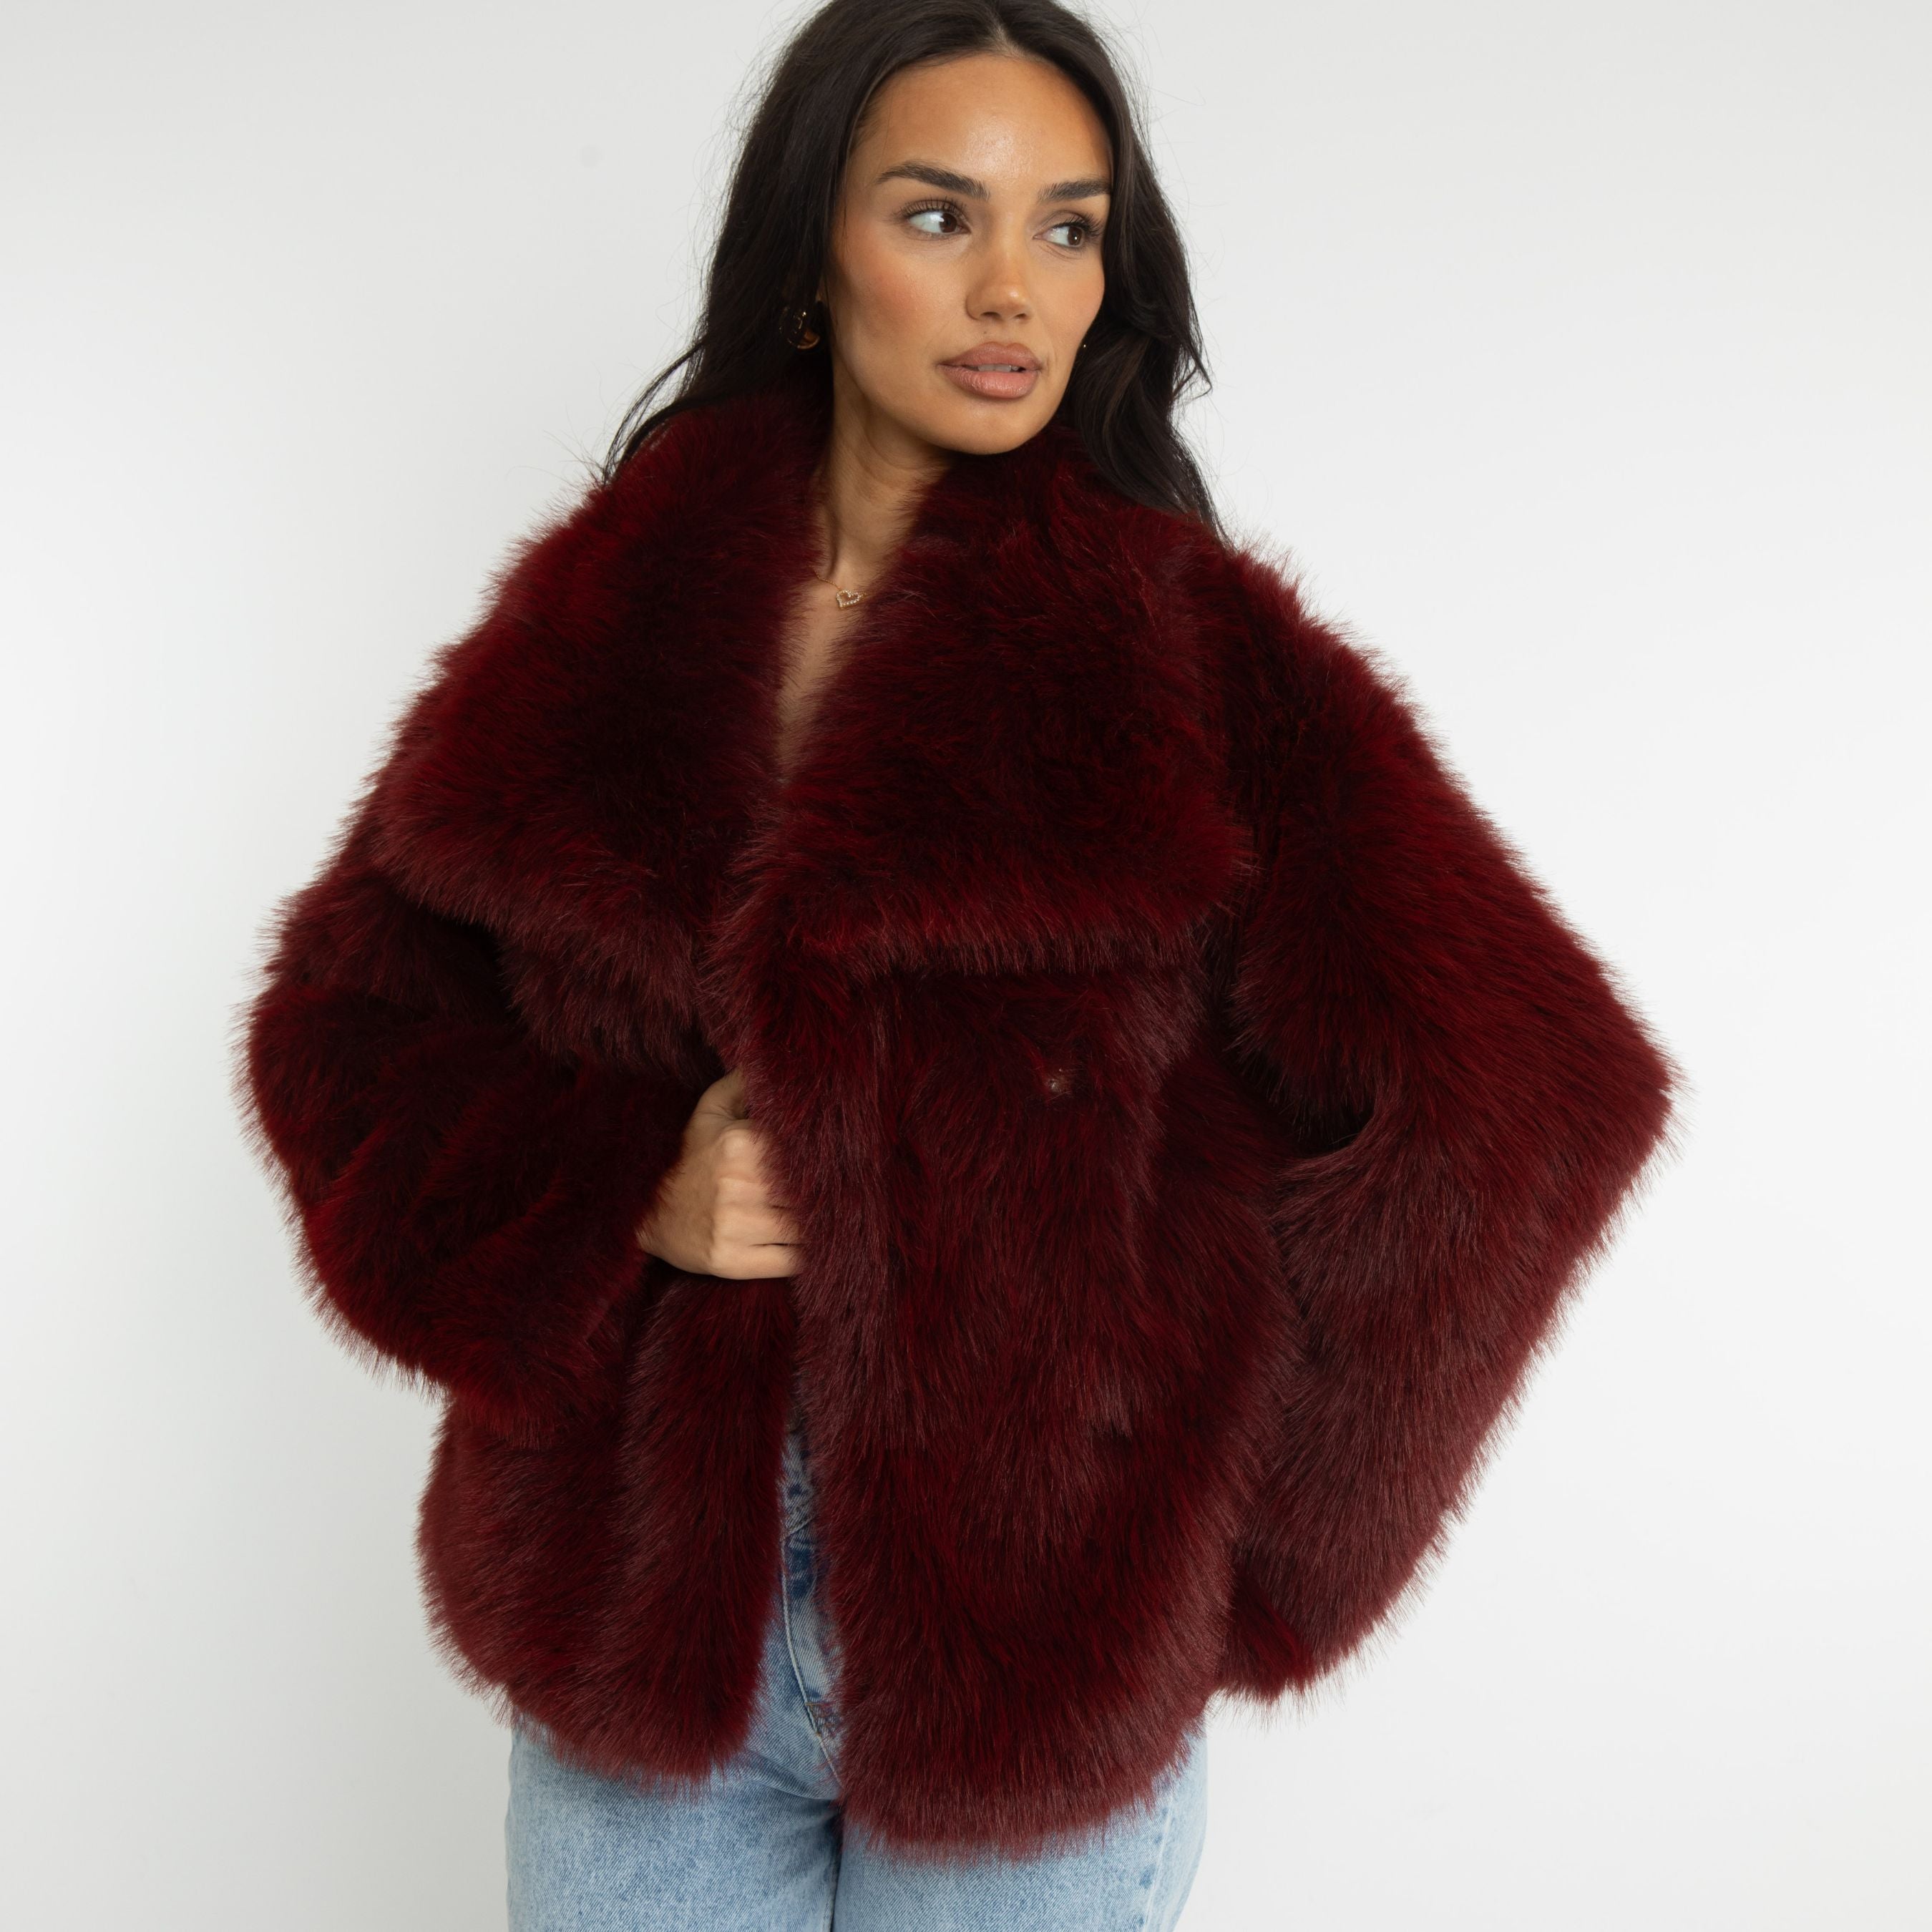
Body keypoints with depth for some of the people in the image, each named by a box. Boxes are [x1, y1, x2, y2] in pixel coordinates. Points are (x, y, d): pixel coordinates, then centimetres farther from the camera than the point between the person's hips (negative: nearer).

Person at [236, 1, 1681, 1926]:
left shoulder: (1192, 650, -7)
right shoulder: (608, 618, 1)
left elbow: (1516, 1095, -11)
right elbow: (350, 1012, 7)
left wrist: (1213, 1535, -6)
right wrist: (623, 1194, -12)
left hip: (1024, 1626, -2)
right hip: (633, 1610, 2)